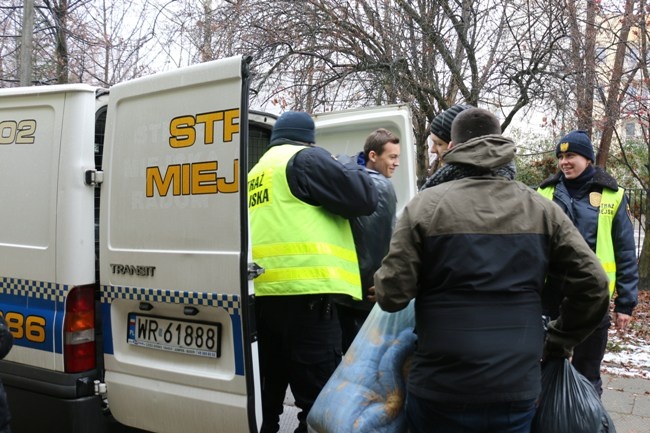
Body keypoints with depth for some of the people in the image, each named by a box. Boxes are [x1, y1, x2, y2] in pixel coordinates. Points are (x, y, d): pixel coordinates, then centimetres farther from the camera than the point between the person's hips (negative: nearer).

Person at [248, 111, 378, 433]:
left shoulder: (258, 171, 24)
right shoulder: (304, 158, -1)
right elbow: (363, 199, -6)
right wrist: (355, 170, 13)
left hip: (264, 292, 9)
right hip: (303, 292, -9)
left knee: (269, 393, 18)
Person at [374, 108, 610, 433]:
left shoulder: (425, 205, -8)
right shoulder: (541, 208, 2)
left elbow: (392, 295, -12)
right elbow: (592, 285, 1)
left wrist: (380, 282, 11)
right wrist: (560, 342, 15)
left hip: (439, 389, -2)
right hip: (518, 388, 3)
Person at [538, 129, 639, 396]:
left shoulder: (611, 196, -2)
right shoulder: (546, 192, 3)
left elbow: (625, 253, 0)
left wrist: (625, 302, -2)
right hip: (550, 296, 2)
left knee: (587, 374, 12)